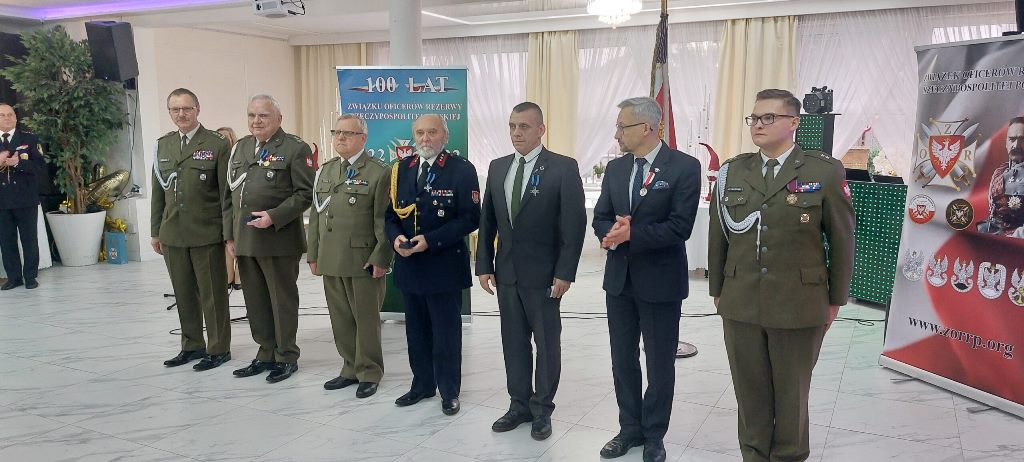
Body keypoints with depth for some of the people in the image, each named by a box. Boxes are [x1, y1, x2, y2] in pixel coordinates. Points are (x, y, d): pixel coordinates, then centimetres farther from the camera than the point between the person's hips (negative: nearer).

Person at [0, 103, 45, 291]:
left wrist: (18, 163, -19)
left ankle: (30, 276, 12)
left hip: (26, 199, -2)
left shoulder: (30, 139, 3)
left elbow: (40, 167, -5)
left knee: (30, 239, 4)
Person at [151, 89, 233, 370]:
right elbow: (158, 192, 14)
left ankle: (218, 349, 16)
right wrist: (155, 231, 13)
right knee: (184, 294, 13)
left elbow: (226, 192, -7)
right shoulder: (162, 145, 11)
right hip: (173, 234, 5)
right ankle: (192, 345, 26)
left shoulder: (217, 144, -5)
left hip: (207, 234, -5)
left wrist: (229, 233, -10)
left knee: (213, 294, 4)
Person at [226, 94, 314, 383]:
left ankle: (286, 357, 17)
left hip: (279, 240, -6)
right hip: (245, 240, 6)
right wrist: (231, 235, 13)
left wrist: (274, 217, -19)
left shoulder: (295, 148, -6)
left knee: (282, 300, 5)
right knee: (255, 302, 13)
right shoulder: (240, 148, 14)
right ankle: (266, 354, 25)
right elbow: (232, 193, 17)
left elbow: (305, 193, -11)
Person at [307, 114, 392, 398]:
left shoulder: (379, 172, -5)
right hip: (331, 261, 6)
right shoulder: (325, 170, 15)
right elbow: (316, 214, 16)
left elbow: (383, 220, -9)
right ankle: (350, 368, 26)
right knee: (341, 319, 12)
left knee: (366, 319, 3)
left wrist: (380, 258, -14)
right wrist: (313, 254, 11)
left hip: (363, 261, -6)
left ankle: (369, 373, 17)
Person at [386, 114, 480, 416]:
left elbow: (470, 218, -13)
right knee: (417, 331, 15)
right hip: (409, 264, 5)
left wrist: (431, 240, -20)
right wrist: (396, 237, -11)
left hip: (445, 266, -5)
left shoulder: (461, 170, -8)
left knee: (446, 332, 6)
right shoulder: (401, 169, 8)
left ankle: (449, 391, 21)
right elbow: (391, 213, 11)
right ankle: (422, 385, 31)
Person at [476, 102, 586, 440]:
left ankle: (542, 409, 21)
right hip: (506, 272, 5)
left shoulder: (563, 168, -8)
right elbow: (487, 221, 10)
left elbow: (575, 224, -11)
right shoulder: (498, 167, 8)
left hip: (543, 273, -5)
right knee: (513, 342, 12)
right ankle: (520, 405, 25)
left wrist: (564, 273, -15)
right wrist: (484, 266, 5)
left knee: (547, 343, 7)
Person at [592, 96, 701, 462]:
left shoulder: (684, 167, -11)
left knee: (660, 364, 8)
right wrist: (613, 234, -17)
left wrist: (631, 233, -21)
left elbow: (679, 227, -18)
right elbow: (600, 219, 5)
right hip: (619, 278, 5)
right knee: (623, 360, 14)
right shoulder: (615, 168, 7)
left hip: (660, 280, -5)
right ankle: (630, 429, 30)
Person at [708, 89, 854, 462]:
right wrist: (717, 290, 11)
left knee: (791, 394, 12)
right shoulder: (731, 172, 4)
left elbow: (841, 240, 0)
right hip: (740, 304, 3)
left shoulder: (825, 172, -5)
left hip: (799, 306, -2)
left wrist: (835, 299, 2)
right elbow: (717, 236, 10)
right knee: (750, 391, 12)